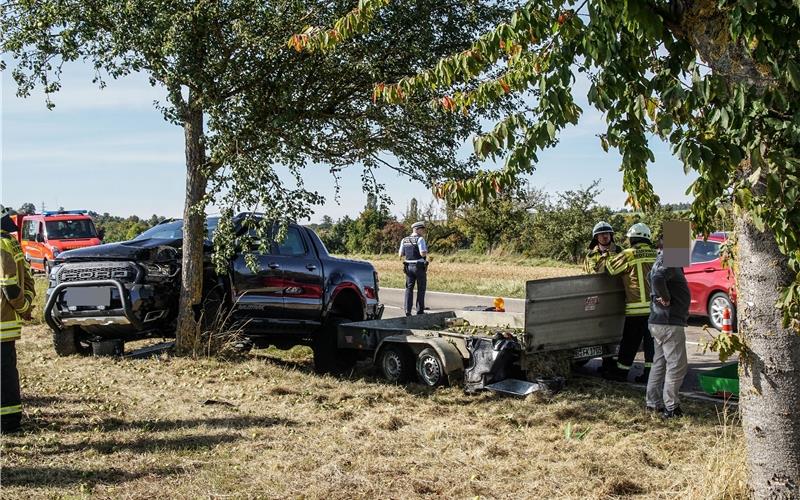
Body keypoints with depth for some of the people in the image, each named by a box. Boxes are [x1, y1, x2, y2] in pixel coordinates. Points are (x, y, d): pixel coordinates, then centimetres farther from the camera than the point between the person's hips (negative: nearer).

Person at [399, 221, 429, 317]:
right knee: (421, 289, 7)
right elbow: (423, 253, -21)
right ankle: (420, 310, 8)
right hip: (420, 266, -5)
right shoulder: (420, 239, -12)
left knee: (409, 289, 8)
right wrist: (426, 252, 1)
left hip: (409, 267, 5)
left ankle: (408, 310, -2)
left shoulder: (404, 240, 6)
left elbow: (401, 254, 8)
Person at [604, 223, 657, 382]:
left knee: (630, 342, 4)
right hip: (656, 306, 4)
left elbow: (608, 269, 0)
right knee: (651, 341, 9)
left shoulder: (628, 254, -7)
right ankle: (650, 373, 10)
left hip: (637, 306, -4)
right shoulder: (656, 254, 7)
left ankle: (621, 371, 13)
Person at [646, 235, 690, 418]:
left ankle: (653, 403, 22)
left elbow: (651, 277, 33)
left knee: (660, 362, 16)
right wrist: (665, 297, -23)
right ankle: (671, 408, -1)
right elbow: (657, 278, -37)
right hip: (669, 323, -10)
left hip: (658, 322, 10)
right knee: (677, 365, -4)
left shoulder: (662, 260, 15)